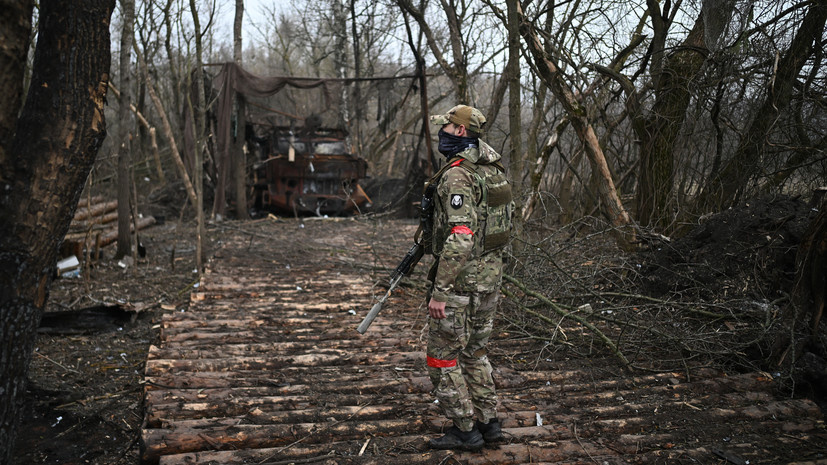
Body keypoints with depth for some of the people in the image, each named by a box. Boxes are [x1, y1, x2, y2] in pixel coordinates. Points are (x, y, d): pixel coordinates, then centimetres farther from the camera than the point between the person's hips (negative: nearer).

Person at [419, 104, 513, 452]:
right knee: (474, 352, 20)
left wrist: (439, 291, -25)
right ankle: (488, 422, 26)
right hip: (490, 275, 9)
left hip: (460, 280, -9)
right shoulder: (494, 170, 8)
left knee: (443, 356, 5)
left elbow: (460, 239, -27)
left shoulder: (456, 176, -20)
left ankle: (464, 430, 12)